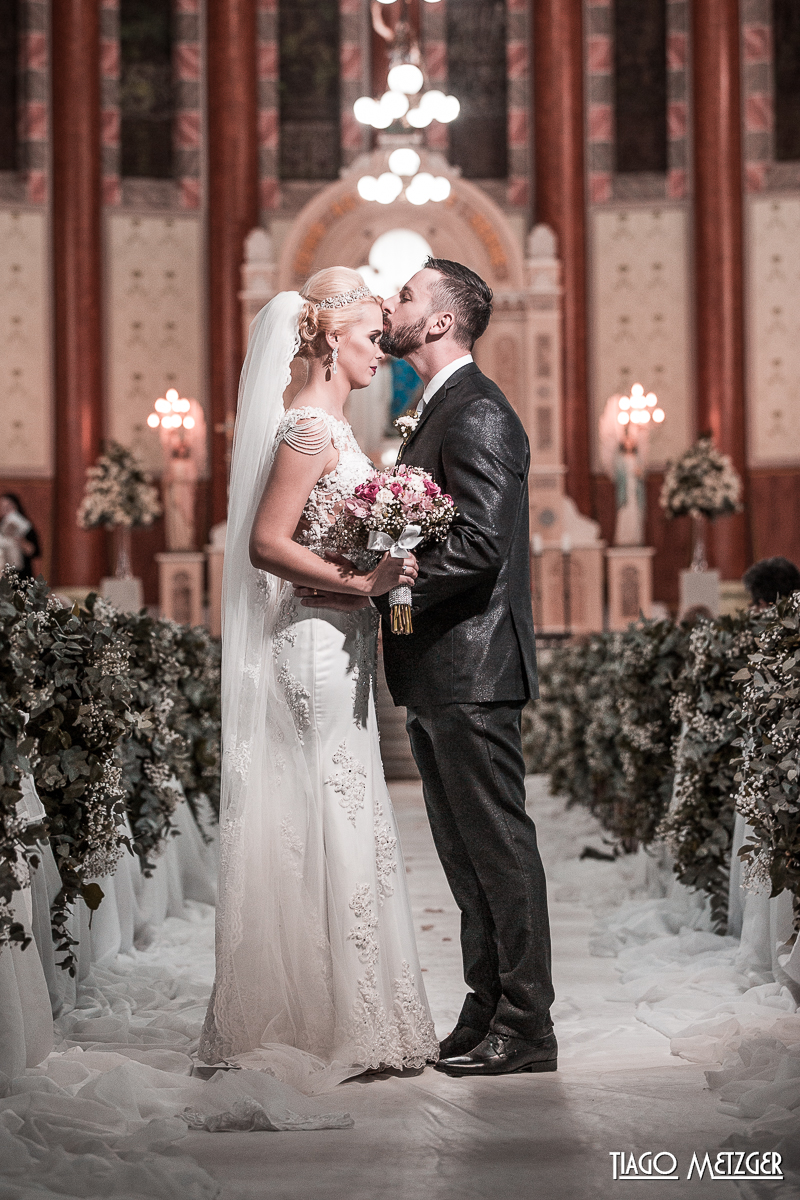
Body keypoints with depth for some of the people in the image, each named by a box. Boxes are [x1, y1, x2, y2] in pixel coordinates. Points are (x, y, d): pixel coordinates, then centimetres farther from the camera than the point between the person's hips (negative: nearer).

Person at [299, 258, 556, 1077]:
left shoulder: (478, 416, -13)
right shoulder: (437, 412, 19)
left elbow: (479, 548, -23)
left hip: (470, 671, -10)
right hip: (437, 673, 10)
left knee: (498, 847, -3)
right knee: (466, 852, 14)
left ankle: (525, 1026, 4)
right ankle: (489, 1008, 22)